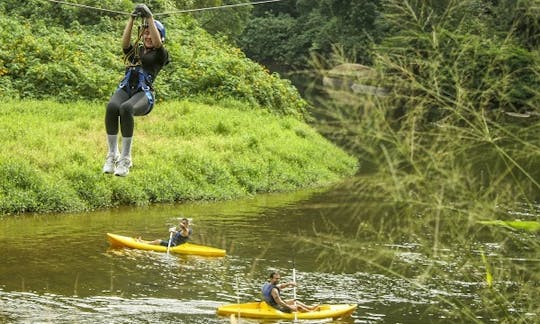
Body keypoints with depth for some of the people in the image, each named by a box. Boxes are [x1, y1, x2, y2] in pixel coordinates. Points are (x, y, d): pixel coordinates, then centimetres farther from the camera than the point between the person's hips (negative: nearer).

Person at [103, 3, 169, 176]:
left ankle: (125, 158, -33)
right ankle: (112, 155, -29)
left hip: (144, 94, -3)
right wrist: (132, 19, -7)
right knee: (112, 107, -35)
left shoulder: (160, 55, 15)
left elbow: (157, 42, -7)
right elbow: (125, 40, 3)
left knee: (126, 109, -39)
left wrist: (150, 17, -10)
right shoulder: (134, 50, 25)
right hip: (125, 89, 3)